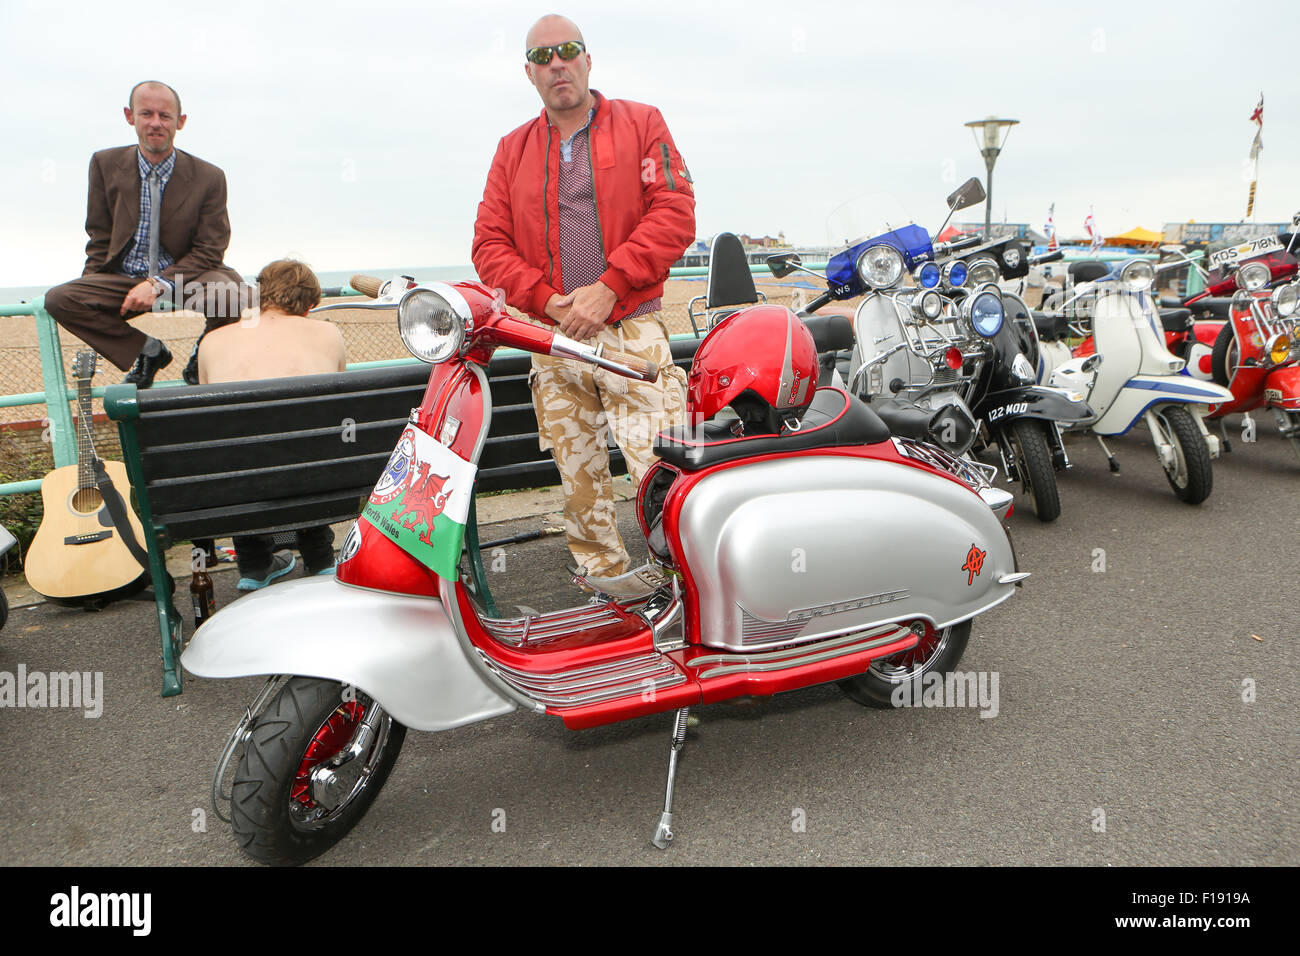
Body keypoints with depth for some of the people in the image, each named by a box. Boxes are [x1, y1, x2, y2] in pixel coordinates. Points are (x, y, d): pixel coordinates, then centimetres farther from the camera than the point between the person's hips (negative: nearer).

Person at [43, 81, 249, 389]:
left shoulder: (209, 178, -6)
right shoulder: (105, 164, 4)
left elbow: (209, 251, -7)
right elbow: (99, 237, 11)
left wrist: (160, 284, -19)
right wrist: (91, 290, -2)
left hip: (186, 276, -3)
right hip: (122, 278, 3)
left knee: (230, 297, -35)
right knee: (58, 299, -20)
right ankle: (146, 350, -2)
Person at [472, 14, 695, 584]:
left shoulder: (640, 124, 9)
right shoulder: (513, 150, 17)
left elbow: (675, 212, -3)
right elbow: (489, 242, 10)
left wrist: (609, 287, -13)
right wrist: (548, 300, -7)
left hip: (632, 331, -3)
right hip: (552, 342, 3)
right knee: (579, 482, 6)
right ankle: (605, 581, 18)